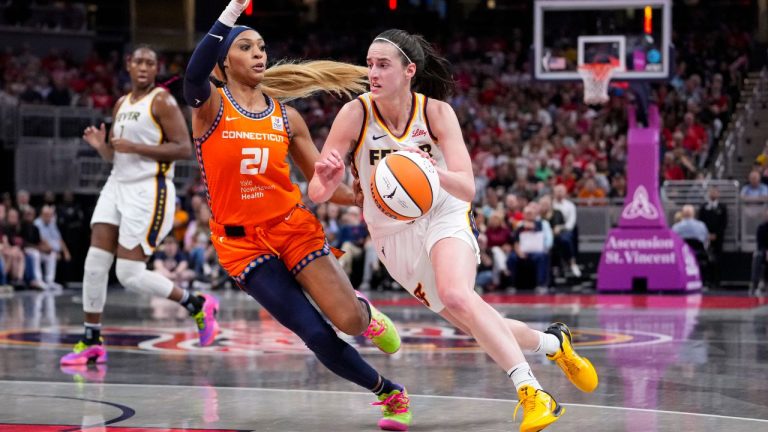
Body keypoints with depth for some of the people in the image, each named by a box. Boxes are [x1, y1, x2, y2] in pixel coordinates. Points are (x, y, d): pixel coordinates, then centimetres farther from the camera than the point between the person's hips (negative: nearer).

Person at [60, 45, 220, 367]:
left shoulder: (162, 101, -7)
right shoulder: (121, 105, 15)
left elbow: (184, 148, -16)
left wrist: (135, 147, -20)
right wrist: (100, 145, 0)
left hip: (148, 192, -7)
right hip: (117, 186, 7)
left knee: (130, 274, -10)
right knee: (95, 264, -3)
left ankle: (197, 304, 9)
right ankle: (91, 342, 5)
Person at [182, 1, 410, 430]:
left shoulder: (286, 116, 5)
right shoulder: (211, 105, -6)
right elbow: (194, 76, -30)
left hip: (294, 227, 2)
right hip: (241, 241, -2)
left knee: (350, 321, -14)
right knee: (317, 336, -10)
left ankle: (367, 313, 25)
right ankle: (391, 393, 12)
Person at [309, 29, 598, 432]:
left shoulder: (436, 112, -15)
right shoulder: (356, 114, -14)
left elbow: (467, 188, -21)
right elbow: (317, 192, -18)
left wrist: (434, 173, -43)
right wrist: (325, 180, -43)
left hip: (444, 217, -2)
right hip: (393, 235, 2)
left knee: (456, 296, -32)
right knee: (480, 327, 2)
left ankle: (531, 391, -31)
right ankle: (552, 343, 29)